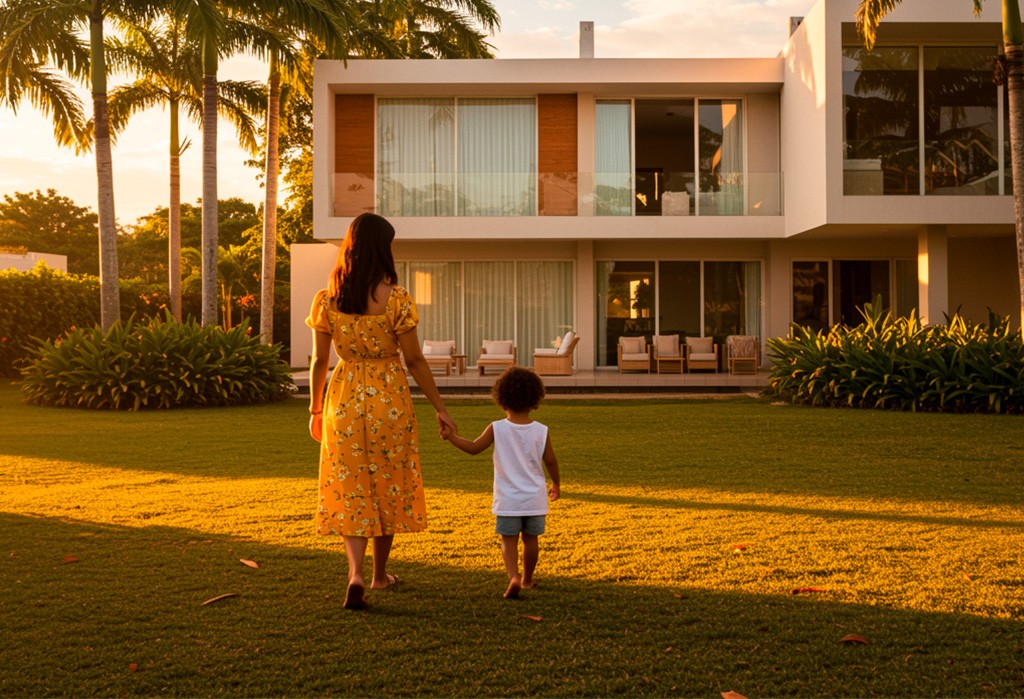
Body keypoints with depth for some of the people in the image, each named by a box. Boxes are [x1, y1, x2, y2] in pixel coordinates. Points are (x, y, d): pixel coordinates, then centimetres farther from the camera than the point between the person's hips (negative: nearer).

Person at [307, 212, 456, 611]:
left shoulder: (326, 300, -4)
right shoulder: (396, 299, -12)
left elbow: (319, 361, 1)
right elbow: (414, 360, -8)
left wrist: (314, 409, 14)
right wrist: (440, 408, 1)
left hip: (344, 399, 2)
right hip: (390, 398, -1)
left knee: (350, 490, 9)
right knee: (388, 486, 14)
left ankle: (355, 574, -9)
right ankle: (380, 574, 28)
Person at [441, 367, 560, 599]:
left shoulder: (497, 429, -10)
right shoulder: (541, 431, -5)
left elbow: (473, 447, -7)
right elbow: (550, 461, 3)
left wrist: (452, 436, 4)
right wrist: (556, 485, 19)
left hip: (508, 500, -2)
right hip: (535, 498, 2)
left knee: (509, 541, 3)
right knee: (530, 539, 16)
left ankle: (513, 577, -19)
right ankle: (527, 579, 31)